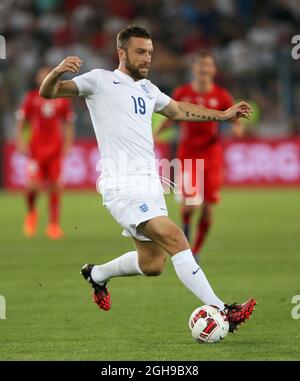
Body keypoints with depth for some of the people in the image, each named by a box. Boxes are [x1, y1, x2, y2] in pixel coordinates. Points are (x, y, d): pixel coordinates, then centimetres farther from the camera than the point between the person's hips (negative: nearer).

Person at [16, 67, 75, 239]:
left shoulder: (63, 99, 6)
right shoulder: (31, 97, 2)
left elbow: (68, 123, 14)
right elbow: (21, 120, 7)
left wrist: (68, 144, 5)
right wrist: (20, 141, -3)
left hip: (55, 148, 2)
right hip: (36, 148, -2)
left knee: (55, 186, -1)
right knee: (33, 185, -13)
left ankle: (54, 225, 8)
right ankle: (31, 212, 18)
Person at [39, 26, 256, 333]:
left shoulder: (147, 89, 21)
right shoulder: (100, 81, 0)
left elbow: (178, 110, 37)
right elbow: (48, 92, -6)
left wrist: (223, 115, 35)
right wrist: (57, 72, -28)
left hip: (149, 185, 9)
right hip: (123, 185, -8)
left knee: (152, 264, 9)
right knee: (175, 238, -22)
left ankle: (96, 274, 36)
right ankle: (219, 311, -26)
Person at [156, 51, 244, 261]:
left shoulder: (222, 96, 0)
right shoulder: (182, 93, 0)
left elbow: (236, 121, 3)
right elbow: (171, 118, 13)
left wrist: (237, 128, -19)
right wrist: (155, 133, -2)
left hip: (212, 156, 1)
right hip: (188, 155, -1)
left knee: (207, 208, 0)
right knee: (190, 204, -17)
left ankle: (196, 250, 17)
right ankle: (186, 224, 17)